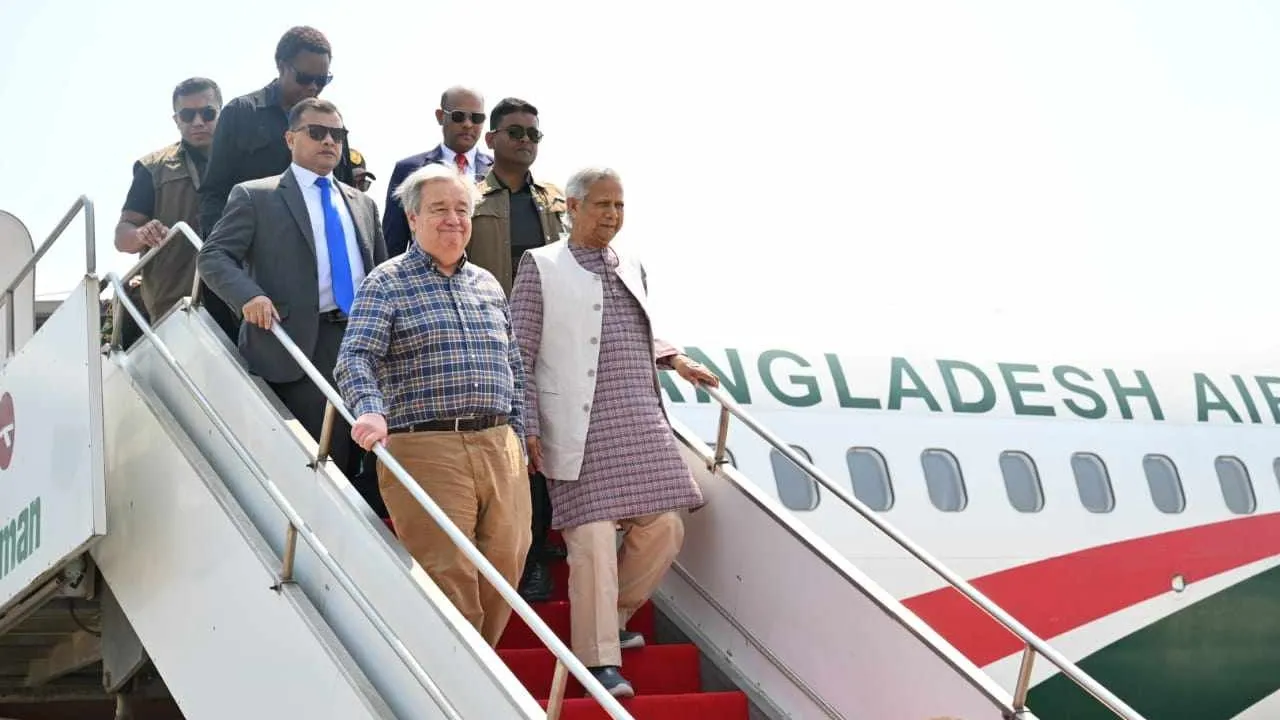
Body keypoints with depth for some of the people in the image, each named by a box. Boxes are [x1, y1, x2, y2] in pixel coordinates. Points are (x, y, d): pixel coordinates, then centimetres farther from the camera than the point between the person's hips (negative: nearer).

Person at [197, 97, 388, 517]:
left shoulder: (362, 204, 21)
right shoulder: (255, 197, 6)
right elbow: (213, 255, -2)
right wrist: (248, 296, -20)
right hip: (301, 344, -5)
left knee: (356, 462, 6)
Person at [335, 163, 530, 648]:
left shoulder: (488, 285, 19)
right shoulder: (387, 283, 2)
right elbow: (356, 358, -11)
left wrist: (517, 439, 15)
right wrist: (369, 411, -29)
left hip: (498, 445, 5)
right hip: (426, 448, -5)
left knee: (504, 568, 4)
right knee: (449, 578, -6)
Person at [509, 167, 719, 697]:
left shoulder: (631, 269, 18)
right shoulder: (540, 266, 1)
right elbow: (518, 354, -1)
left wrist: (676, 361, 15)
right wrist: (527, 428, -7)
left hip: (641, 424, 6)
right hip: (579, 427, -6)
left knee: (663, 527, 1)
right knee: (592, 539, -9)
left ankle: (613, 617, 24)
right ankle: (599, 661, -1)